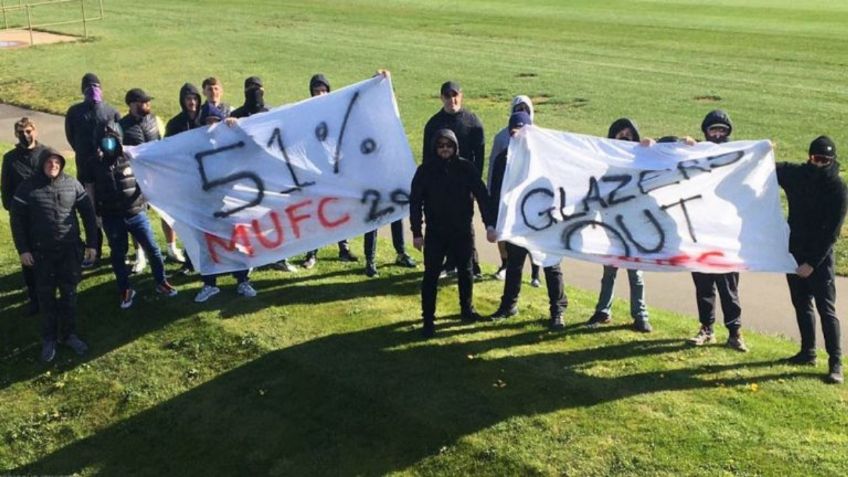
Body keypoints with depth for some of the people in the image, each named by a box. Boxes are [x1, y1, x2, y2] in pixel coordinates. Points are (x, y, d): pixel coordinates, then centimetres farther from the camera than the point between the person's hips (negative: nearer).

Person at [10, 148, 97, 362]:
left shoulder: (72, 184, -2)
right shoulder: (28, 187, -7)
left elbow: (88, 214, 5)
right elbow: (17, 219, -3)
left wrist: (91, 244, 3)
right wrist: (22, 250, -6)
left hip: (70, 250, 1)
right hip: (41, 252, -1)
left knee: (69, 293, 8)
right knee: (46, 296, 6)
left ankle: (69, 334, 23)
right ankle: (49, 339, 19)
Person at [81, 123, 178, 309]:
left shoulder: (132, 159, -4)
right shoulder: (94, 165, -1)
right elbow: (90, 191, 5)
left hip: (136, 214, -1)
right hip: (111, 219, 1)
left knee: (152, 248, 4)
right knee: (118, 255, 11)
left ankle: (161, 283, 20)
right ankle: (125, 290, 25)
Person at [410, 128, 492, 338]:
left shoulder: (466, 168, -6)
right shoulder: (425, 170, -8)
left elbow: (482, 196, -4)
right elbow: (415, 202, -5)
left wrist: (490, 224, -8)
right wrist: (416, 232, -8)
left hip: (462, 230, 2)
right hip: (435, 232, -1)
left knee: (465, 271, 16)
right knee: (431, 275, -1)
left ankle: (467, 308, 36)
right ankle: (428, 319, 8)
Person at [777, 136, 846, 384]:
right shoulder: (796, 174, -1)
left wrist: (812, 262, -18)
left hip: (820, 257, -5)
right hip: (794, 252, 5)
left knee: (826, 309, -6)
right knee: (801, 305, 14)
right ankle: (808, 352, 27)